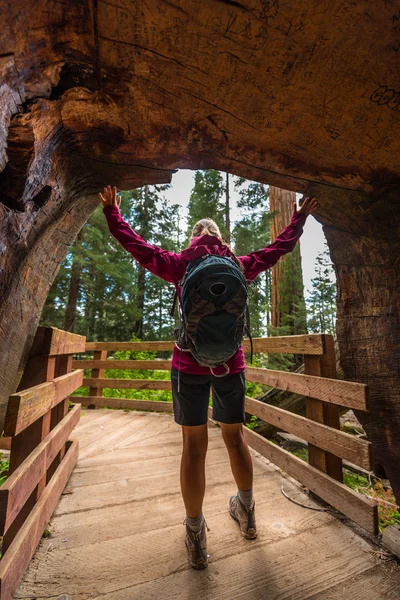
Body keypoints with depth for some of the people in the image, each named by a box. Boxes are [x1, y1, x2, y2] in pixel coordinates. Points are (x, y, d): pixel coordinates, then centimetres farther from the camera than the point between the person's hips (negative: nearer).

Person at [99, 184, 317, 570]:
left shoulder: (180, 264, 3)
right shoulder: (239, 265, 7)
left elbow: (135, 244, 13)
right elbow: (279, 247, 20)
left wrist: (112, 212, 30)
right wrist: (299, 218, 38)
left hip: (190, 364, -2)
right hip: (231, 362, 3)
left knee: (193, 445, 10)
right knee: (235, 437, 20)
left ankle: (195, 539, 26)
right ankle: (246, 515, 41)